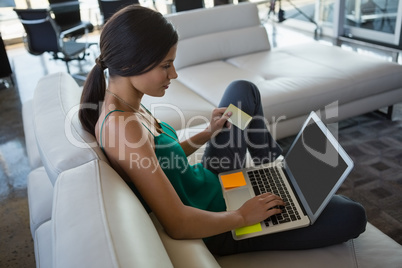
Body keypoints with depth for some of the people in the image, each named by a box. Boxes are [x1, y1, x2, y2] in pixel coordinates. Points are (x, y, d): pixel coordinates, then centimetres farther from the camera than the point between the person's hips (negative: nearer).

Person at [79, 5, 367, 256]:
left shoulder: (121, 105, -3)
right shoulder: (123, 126, -32)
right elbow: (179, 225, -33)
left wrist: (207, 133, 1)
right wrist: (242, 216, -19)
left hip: (208, 183, 9)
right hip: (215, 230, -9)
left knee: (243, 90, 18)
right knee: (352, 215, -12)